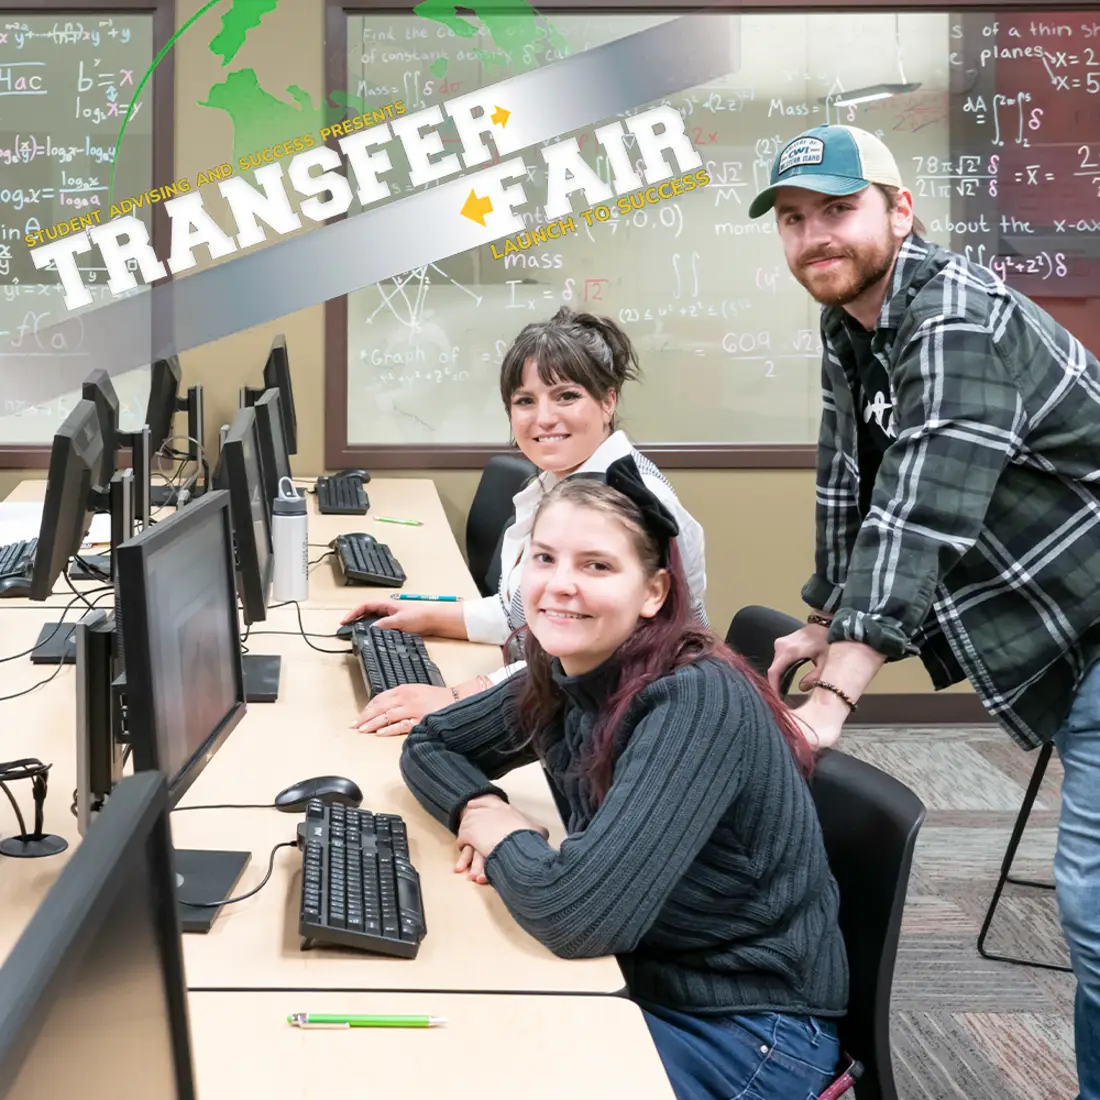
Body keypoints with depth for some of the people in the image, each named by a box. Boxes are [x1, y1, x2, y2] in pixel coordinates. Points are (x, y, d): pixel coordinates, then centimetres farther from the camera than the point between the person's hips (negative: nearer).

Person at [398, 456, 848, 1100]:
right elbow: (429, 746, 13)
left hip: (744, 1037, -7)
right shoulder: (562, 679, -3)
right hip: (637, 985, 7)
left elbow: (576, 912, -35)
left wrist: (501, 833, -14)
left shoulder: (697, 702, -27)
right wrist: (478, 808, -9)